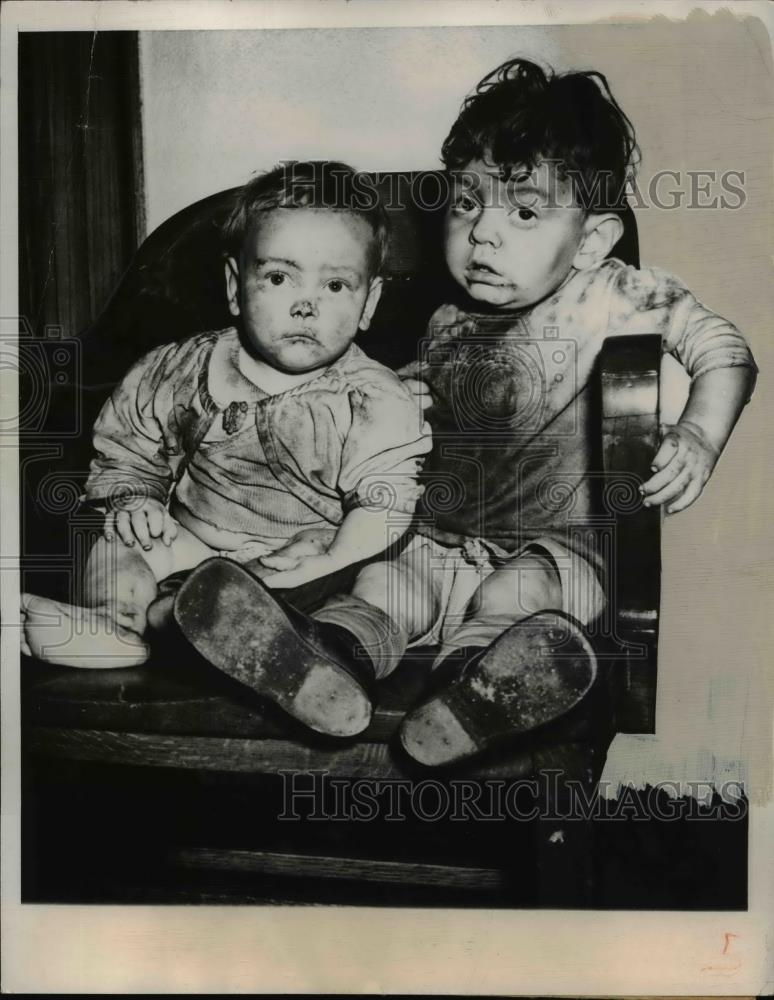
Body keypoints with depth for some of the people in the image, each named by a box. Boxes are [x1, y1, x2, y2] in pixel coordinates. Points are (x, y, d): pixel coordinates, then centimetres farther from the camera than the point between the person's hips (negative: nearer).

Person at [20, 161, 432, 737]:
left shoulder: (377, 403, -9)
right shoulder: (184, 372, 2)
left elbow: (384, 505, -15)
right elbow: (127, 447, 16)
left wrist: (330, 564, -30)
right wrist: (133, 499, -3)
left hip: (291, 568, -4)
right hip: (187, 543, 4)